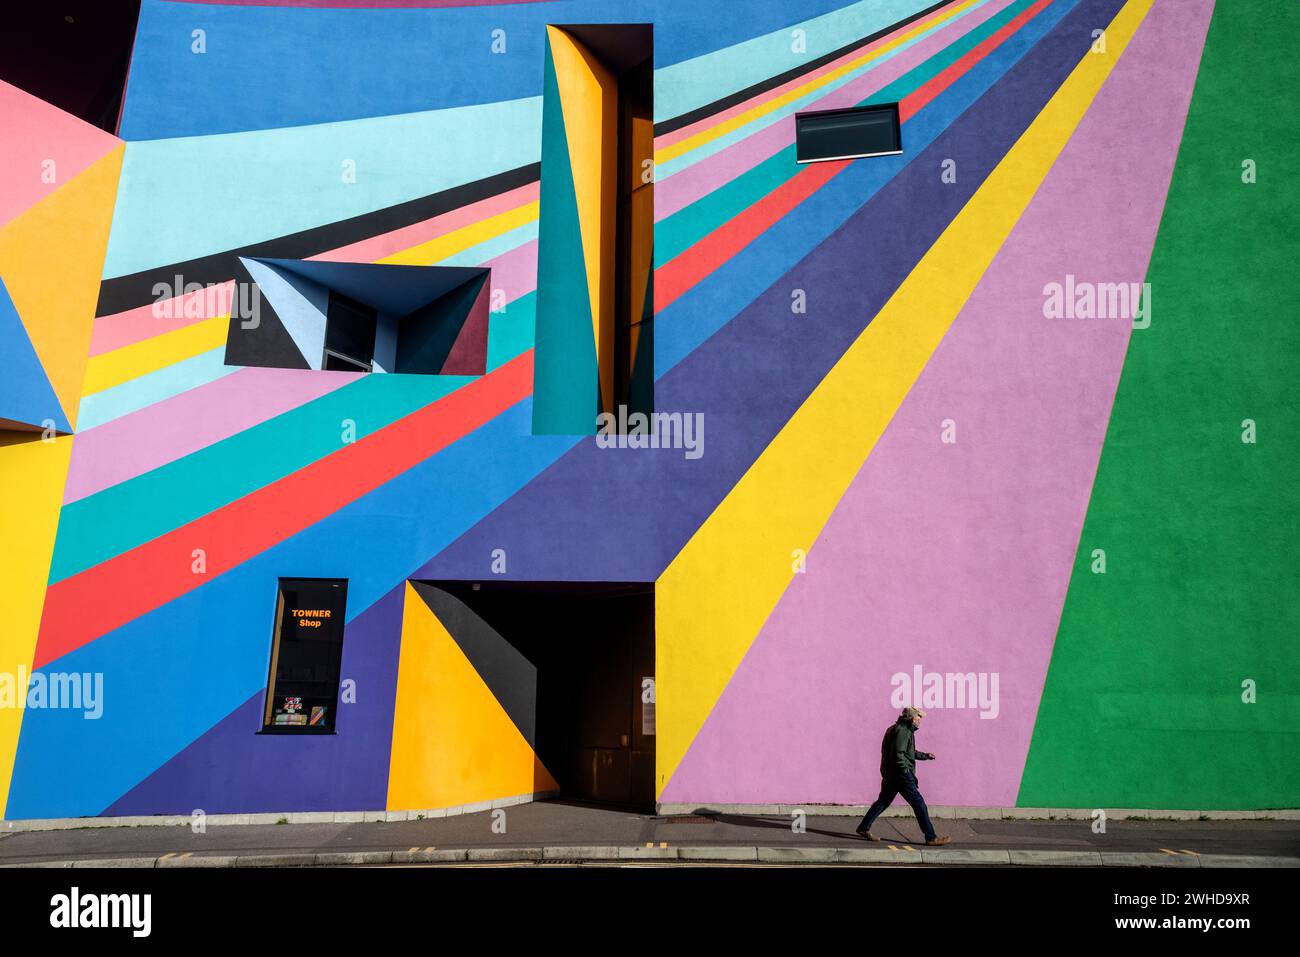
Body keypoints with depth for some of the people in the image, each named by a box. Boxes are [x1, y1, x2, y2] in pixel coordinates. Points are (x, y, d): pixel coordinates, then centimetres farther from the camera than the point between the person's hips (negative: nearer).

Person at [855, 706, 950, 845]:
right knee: (919, 804, -3)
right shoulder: (902, 730, -16)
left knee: (883, 801, 15)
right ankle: (931, 837, 3)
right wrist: (906, 771, -17)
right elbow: (898, 754, -23)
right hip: (900, 774, -10)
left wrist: (924, 755, 25)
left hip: (890, 775, 10)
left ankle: (864, 828, 16)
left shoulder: (896, 728, 18)